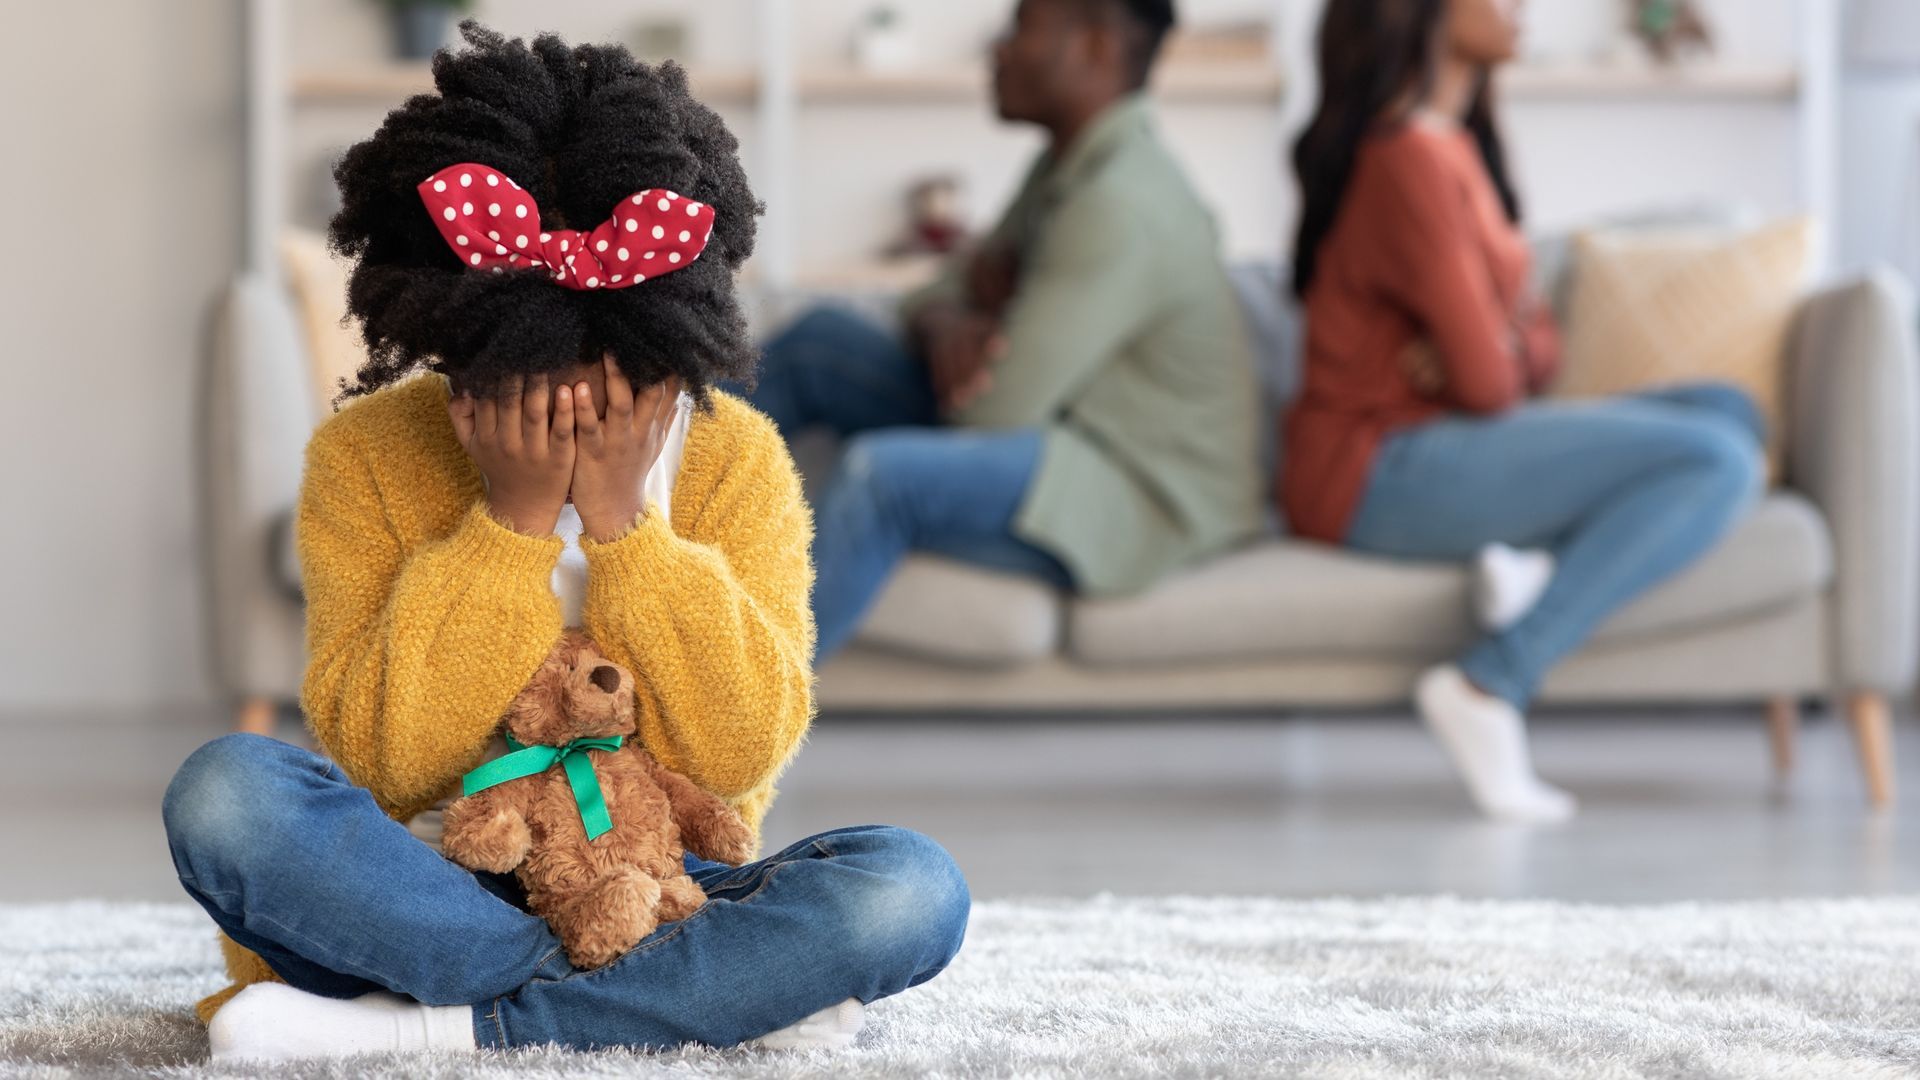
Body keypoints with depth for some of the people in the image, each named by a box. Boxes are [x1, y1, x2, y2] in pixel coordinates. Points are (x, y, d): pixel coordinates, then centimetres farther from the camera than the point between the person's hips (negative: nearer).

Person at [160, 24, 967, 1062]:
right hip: (427, 892, 0)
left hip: (649, 893, 0)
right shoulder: (367, 456, -5)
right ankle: (716, 995, -29)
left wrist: (626, 518, -19)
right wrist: (513, 521, -19)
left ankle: (429, 1027, -28)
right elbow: (384, 760, -14)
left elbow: (740, 752, -13)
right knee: (225, 791, -31)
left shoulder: (736, 462, -3)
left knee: (913, 890, -28)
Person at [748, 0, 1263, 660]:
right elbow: (932, 301, 13)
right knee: (821, 342, 7)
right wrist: (947, 328, -13)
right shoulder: (1069, 167, 11)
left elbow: (996, 412, -23)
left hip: (1132, 502, -11)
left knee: (880, 474, -34)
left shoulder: (1121, 206, -22)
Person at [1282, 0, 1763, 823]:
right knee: (1716, 463, -20)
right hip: (1383, 471, -10)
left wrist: (1512, 349, -9)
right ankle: (1490, 685, -23)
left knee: (1729, 412, 4)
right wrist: (1496, 362, 6)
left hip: (1438, 451, 10)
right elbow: (1485, 380, -17)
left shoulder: (1454, 145, 15)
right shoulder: (1412, 160, -17)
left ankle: (1546, 562, -15)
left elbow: (1538, 344, 14)